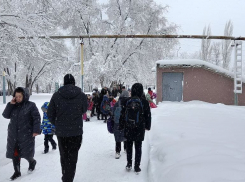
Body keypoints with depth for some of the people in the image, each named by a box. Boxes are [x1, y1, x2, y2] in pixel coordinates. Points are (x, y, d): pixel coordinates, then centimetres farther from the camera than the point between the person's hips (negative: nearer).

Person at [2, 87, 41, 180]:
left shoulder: (31, 105, -7)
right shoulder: (13, 106, 7)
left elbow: (37, 118, -8)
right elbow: (5, 115, -1)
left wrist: (36, 130, -15)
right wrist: (10, 104, -12)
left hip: (26, 135, -4)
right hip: (13, 135, 4)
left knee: (26, 153, 2)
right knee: (14, 154, 6)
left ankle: (32, 162, 35)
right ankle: (17, 172, 21)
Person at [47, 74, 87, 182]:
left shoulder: (56, 95, -8)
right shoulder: (81, 95, -9)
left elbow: (50, 114, -1)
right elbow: (84, 110, 8)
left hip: (61, 132, 1)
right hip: (76, 132, -1)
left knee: (64, 156, 18)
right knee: (72, 157, 9)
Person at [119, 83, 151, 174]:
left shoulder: (126, 101, -4)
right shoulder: (144, 102, -8)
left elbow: (122, 115, 3)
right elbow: (148, 116, 1)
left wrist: (121, 126, 13)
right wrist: (147, 126, 15)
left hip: (128, 129, 2)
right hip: (139, 129, -1)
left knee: (129, 146, 17)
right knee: (138, 147, 9)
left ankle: (129, 164, 21)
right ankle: (137, 167, 14)